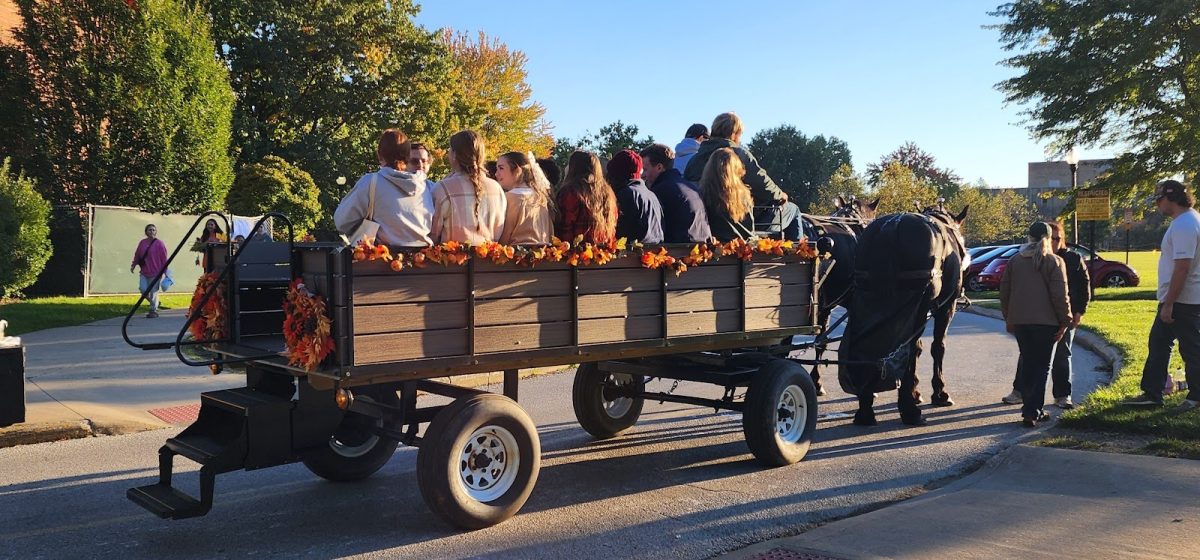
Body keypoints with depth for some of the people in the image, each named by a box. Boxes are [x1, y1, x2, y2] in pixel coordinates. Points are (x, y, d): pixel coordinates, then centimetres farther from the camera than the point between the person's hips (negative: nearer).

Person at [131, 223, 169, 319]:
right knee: (143, 289, -2)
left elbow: (164, 258, -6)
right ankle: (153, 303, 25)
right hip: (144, 272, 5)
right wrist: (133, 265, 6)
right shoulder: (142, 243, 7)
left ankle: (153, 311, 12)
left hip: (155, 272, -5)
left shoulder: (159, 243, -7)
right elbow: (137, 255, 14)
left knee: (153, 292, -1)